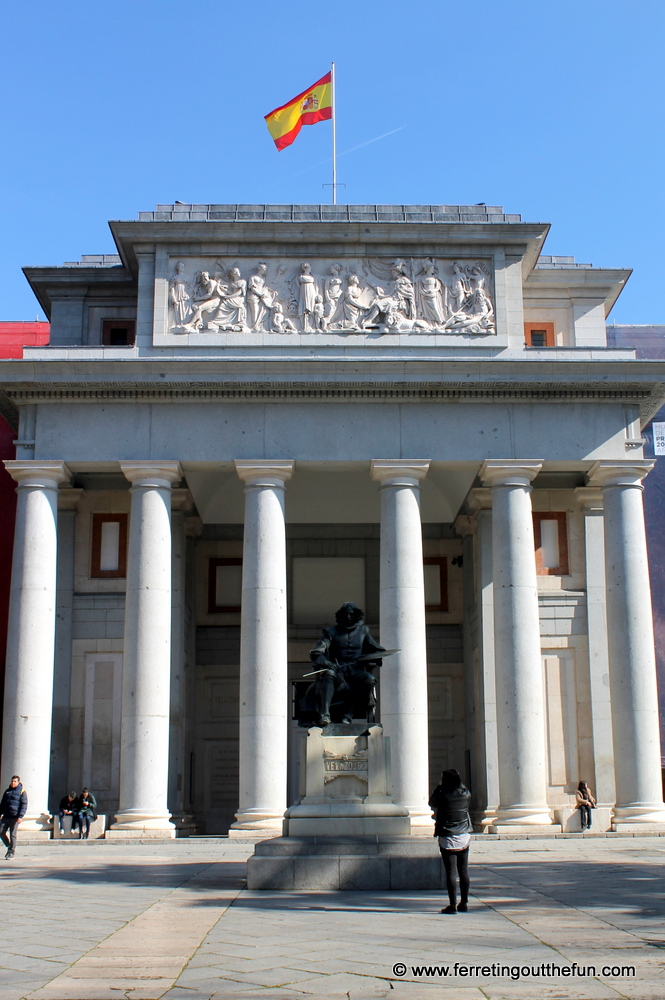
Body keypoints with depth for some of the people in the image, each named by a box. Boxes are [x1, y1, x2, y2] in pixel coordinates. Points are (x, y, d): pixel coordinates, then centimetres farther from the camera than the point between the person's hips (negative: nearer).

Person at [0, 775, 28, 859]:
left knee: (12, 835, -3)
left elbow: (24, 805, -7)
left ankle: (11, 852, 5)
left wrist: (20, 816, -16)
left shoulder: (22, 792, -2)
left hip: (15, 817, -6)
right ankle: (9, 846, 22)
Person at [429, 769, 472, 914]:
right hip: (464, 837, 4)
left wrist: (440, 786, 9)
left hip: (447, 839, -4)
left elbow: (432, 803, 6)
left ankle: (453, 905, -3)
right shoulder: (466, 794, -3)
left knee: (451, 872, -2)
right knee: (464, 871, 12)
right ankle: (464, 903, 18)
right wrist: (457, 780, 19)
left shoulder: (441, 795, -14)